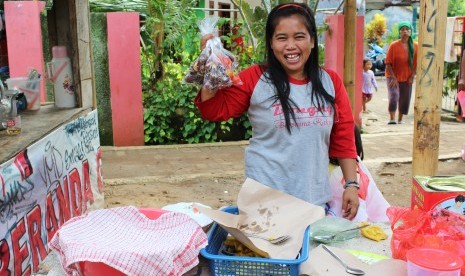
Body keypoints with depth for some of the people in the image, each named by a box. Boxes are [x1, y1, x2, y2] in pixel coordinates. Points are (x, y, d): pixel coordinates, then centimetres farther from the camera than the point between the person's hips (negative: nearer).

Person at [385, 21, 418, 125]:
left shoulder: (415, 46, -2)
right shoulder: (394, 45, -11)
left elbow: (416, 63, 6)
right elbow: (388, 63, -10)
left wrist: (412, 76, -3)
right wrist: (393, 78, -16)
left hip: (407, 78, 4)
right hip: (393, 77, -3)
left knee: (405, 101, 7)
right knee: (394, 96, -22)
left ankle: (400, 120, 24)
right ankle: (392, 119, -13)